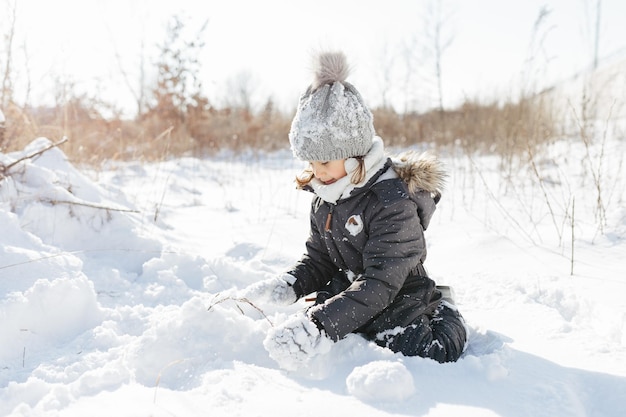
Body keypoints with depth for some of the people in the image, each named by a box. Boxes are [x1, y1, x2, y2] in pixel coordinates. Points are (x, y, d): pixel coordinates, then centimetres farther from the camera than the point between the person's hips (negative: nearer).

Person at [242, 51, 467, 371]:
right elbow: (318, 260, 9)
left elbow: (380, 284, -30)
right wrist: (283, 287, -12)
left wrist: (320, 326, -41)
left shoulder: (394, 203, -24)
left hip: (398, 312, -7)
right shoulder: (324, 200, 1)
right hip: (346, 306, 8)